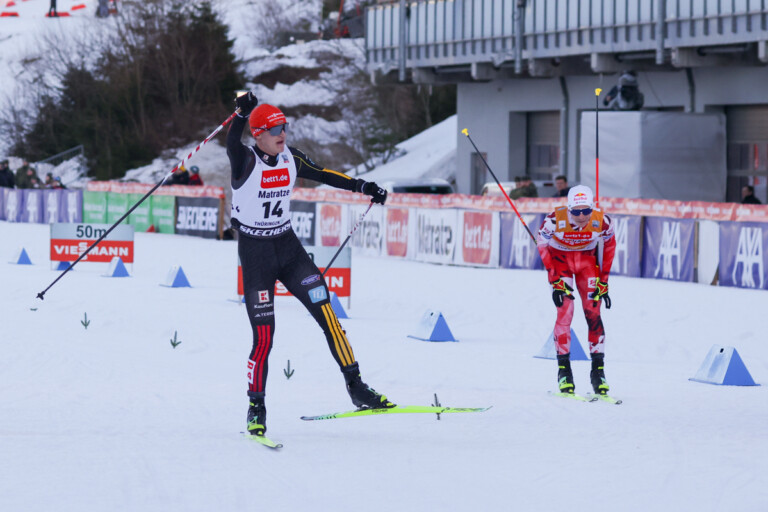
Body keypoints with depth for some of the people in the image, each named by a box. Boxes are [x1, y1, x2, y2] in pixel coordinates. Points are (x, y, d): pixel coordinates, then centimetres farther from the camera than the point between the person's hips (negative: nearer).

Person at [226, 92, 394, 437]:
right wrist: (241, 115, -55)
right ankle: (256, 408, 10)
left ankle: (355, 387, 2)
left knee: (326, 313, -6)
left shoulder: (290, 160, 2)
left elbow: (322, 175, 16)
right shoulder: (246, 161, -14)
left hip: (288, 246, 5)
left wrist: (362, 187, 14)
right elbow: (232, 145, -36)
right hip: (255, 252, -5)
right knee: (263, 336, -7)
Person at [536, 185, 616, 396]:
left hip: (587, 258, 1)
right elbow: (541, 244, -12)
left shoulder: (601, 221, -25)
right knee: (565, 311, -14)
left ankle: (598, 369, -2)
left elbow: (609, 245, -4)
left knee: (593, 313, -8)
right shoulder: (554, 220, -30)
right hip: (560, 257, -1)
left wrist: (603, 282, -3)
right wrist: (555, 282, -13)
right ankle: (564, 369, -6)